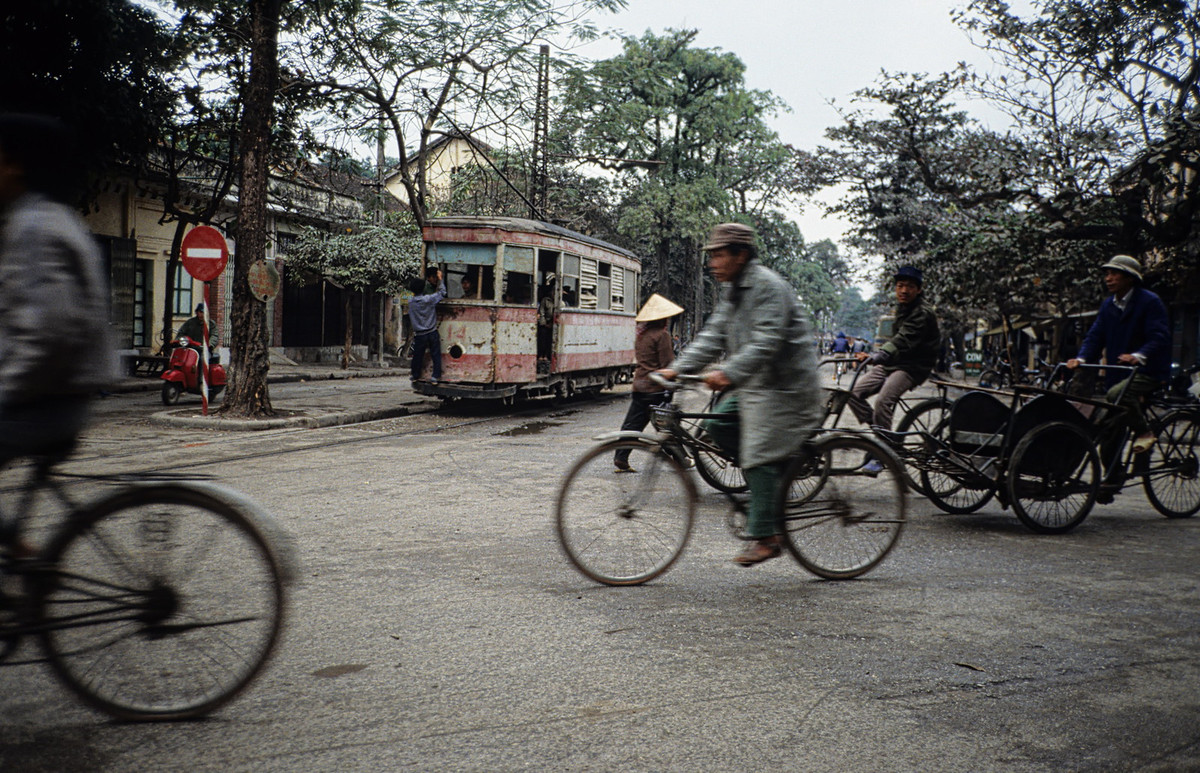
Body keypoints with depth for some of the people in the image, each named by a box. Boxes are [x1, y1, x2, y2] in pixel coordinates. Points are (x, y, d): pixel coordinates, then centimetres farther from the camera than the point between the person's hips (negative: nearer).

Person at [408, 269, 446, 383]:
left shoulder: (411, 303, -3)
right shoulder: (429, 299, -11)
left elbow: (410, 319, 9)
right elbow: (442, 292, -3)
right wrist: (440, 279, 7)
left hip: (419, 335, 2)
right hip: (432, 333, -2)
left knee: (417, 356, 13)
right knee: (436, 355, 6)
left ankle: (416, 375, 25)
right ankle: (436, 376, 2)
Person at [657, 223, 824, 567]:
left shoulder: (768, 286, -17)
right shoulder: (732, 290, 14)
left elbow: (766, 342, -28)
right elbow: (714, 336, 11)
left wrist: (729, 374, -39)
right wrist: (678, 368, 0)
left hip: (782, 386, -10)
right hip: (754, 385, 10)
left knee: (760, 456, -11)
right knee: (720, 425, 2)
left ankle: (765, 536, -5)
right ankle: (778, 475, 12)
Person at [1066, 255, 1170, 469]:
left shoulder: (1150, 301, -8)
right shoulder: (1108, 305, 12)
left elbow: (1159, 337, -18)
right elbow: (1095, 335, 6)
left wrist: (1138, 356, -36)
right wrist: (1081, 358, -14)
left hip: (1149, 371, -6)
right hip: (1118, 374, 7)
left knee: (1117, 394, -35)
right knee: (1109, 426, 3)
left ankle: (1144, 432, -13)